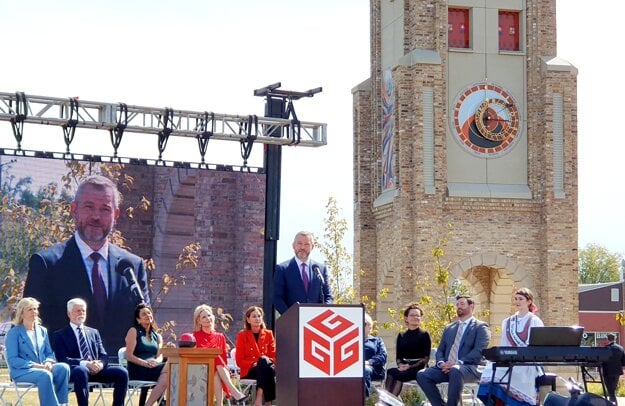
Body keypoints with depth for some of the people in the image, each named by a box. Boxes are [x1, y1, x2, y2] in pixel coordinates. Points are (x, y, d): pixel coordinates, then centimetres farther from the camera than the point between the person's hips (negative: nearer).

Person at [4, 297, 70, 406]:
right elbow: (12, 360, -8)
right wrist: (34, 365, -20)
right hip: (21, 371, -5)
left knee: (63, 367, -27)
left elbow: (49, 353, 17)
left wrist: (48, 362, -10)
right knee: (45, 375, -37)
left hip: (42, 368, 5)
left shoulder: (42, 331, 17)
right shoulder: (13, 333, 1)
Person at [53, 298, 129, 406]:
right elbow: (62, 359, -7)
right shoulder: (60, 335, 7)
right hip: (74, 370, -5)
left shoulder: (94, 332, 23)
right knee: (81, 370, -41)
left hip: (96, 369, 5)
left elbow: (103, 356, 15)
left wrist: (100, 364, -11)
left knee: (122, 372, -20)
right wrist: (85, 363, -21)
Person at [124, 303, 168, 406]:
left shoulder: (157, 337, 23)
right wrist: (144, 363, -19)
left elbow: (160, 357, 8)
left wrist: (156, 362, -17)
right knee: (167, 369, -30)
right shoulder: (134, 331, 7)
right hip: (137, 369, -5)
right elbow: (129, 356, -3)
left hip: (154, 368, 5)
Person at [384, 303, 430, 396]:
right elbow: (398, 356, 14)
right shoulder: (401, 336, 19)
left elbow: (426, 358, -1)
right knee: (390, 372, -32)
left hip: (419, 368, -4)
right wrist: (400, 365, -9)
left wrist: (411, 366, -15)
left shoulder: (424, 335, 7)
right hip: (404, 368, 4)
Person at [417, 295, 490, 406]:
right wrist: (441, 362, -4)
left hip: (469, 367, -6)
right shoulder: (449, 328, 25)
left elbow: (479, 351, -9)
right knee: (422, 375, -20)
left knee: (455, 371, -40)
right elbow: (440, 350, 20)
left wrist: (458, 362, -20)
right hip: (447, 367, 6)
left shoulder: (480, 327, 5)